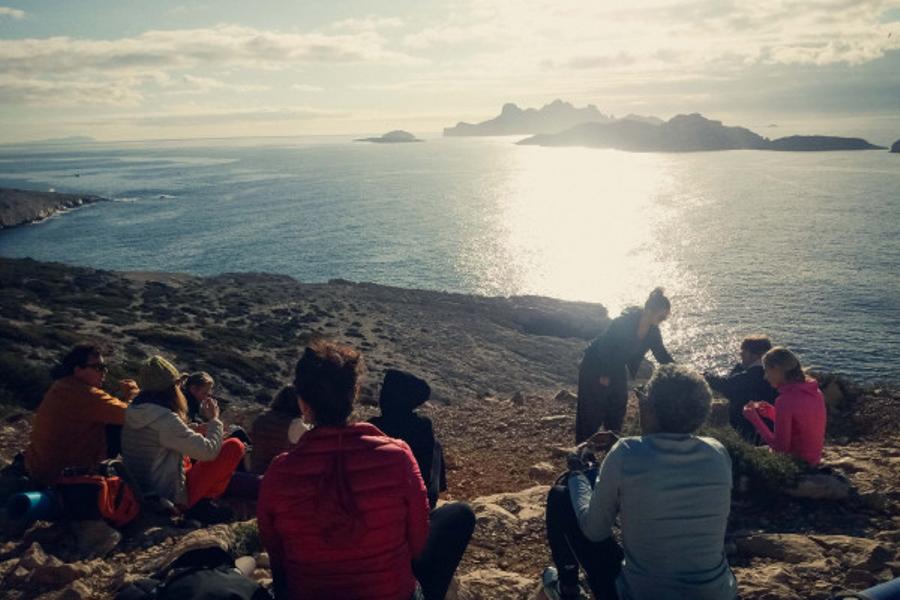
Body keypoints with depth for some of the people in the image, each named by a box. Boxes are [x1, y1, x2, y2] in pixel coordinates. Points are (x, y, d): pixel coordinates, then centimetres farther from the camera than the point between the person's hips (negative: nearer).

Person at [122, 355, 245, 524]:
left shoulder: (133, 414, 3)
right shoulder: (166, 420, -23)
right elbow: (209, 451, -20)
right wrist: (214, 419, -4)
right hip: (173, 499, -9)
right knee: (234, 446, -8)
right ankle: (202, 504, 1)